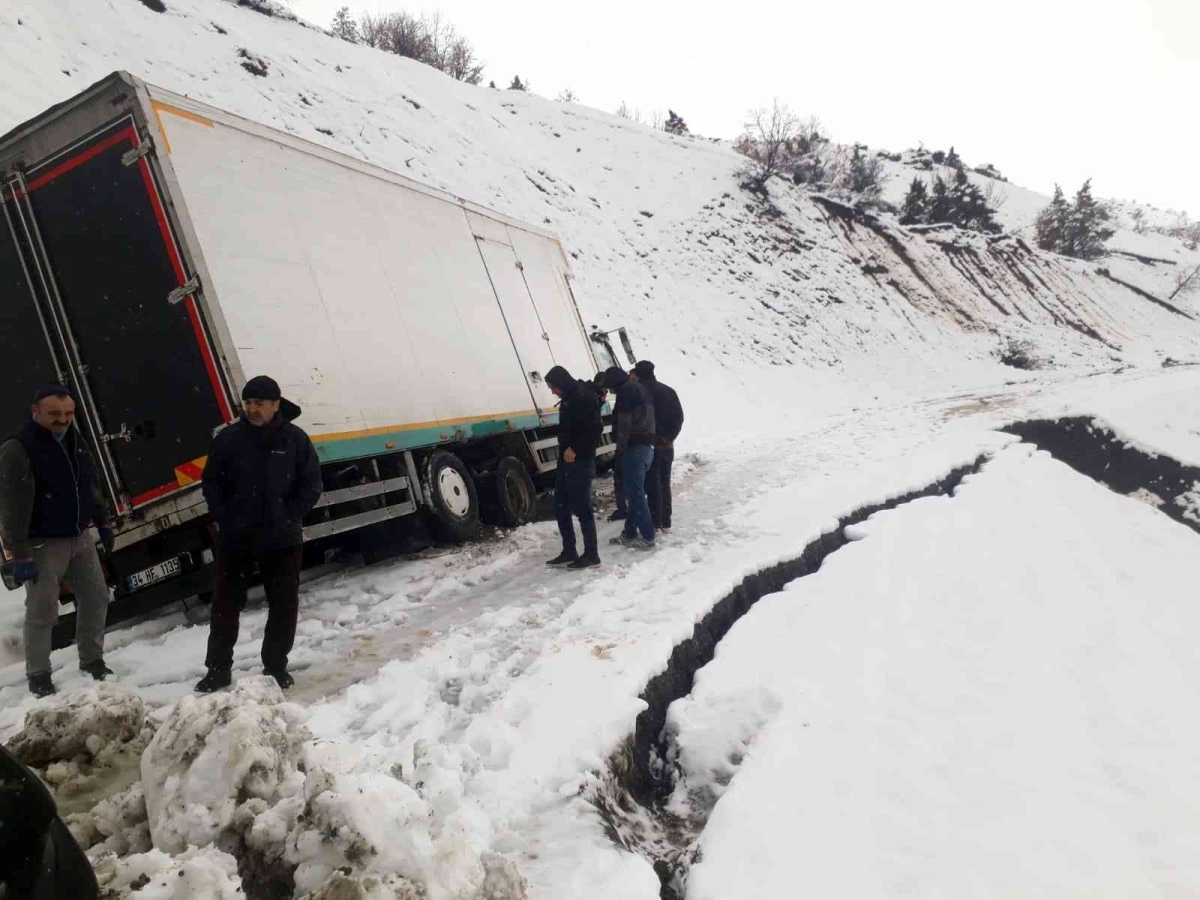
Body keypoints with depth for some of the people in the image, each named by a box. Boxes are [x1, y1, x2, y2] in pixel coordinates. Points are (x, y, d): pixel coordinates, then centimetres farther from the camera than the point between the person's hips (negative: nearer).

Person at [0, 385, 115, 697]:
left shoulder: (74, 440, 6)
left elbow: (91, 486, 19)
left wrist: (103, 523, 20)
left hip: (79, 538, 7)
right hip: (43, 544, -7)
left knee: (96, 596, 12)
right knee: (42, 612, -1)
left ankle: (92, 660, 27)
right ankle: (38, 676, 14)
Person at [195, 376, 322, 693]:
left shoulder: (295, 439, -3)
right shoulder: (228, 439, -2)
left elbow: (311, 486, 0)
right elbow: (211, 483, 4)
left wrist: (288, 519, -9)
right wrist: (224, 520, -6)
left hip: (281, 538, 0)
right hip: (235, 538, 0)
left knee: (284, 604, 6)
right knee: (225, 603, 6)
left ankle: (276, 666, 21)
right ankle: (218, 669, 18)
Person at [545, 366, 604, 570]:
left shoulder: (582, 397, -15)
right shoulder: (569, 399, 15)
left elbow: (596, 427, -21)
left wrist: (576, 449, -19)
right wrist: (566, 449, 8)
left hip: (580, 462, -10)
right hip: (567, 461, 10)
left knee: (582, 509, -5)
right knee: (561, 506, 12)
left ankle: (591, 555, 3)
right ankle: (569, 552, 20)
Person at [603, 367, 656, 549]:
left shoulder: (626, 391, -8)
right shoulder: (639, 389, 22)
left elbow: (624, 422, -16)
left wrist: (621, 446, -9)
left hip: (635, 447, -10)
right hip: (646, 445, 10)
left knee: (635, 492, -8)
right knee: (633, 491, 15)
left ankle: (648, 536, -8)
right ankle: (630, 532, 20)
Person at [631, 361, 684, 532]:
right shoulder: (668, 391, 9)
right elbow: (679, 417, 8)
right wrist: (668, 437, 6)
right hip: (666, 446, 6)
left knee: (652, 486, -3)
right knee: (664, 485, 14)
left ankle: (655, 524, -2)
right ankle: (665, 523, 19)